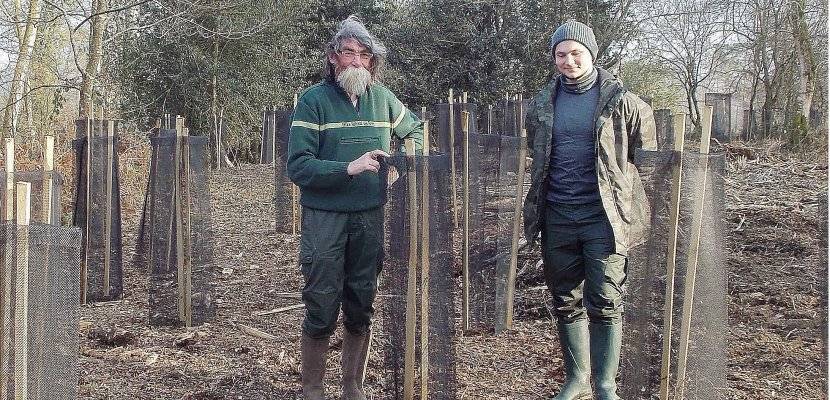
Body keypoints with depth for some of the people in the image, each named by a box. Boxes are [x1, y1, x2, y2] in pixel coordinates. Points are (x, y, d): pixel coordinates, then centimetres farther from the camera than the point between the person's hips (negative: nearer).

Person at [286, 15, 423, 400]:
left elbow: (415, 129, 24)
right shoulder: (313, 100, -8)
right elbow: (298, 166, -15)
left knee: (361, 308, 12)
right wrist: (349, 168, -24)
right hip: (325, 219, -4)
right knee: (322, 310, 0)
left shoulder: (382, 98, 5)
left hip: (370, 219, 4)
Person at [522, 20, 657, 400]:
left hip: (603, 215, -4)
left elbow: (645, 152, 7)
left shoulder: (619, 100, -3)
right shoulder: (542, 104, 8)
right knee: (566, 302, 11)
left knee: (605, 303, -3)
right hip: (558, 218, 4)